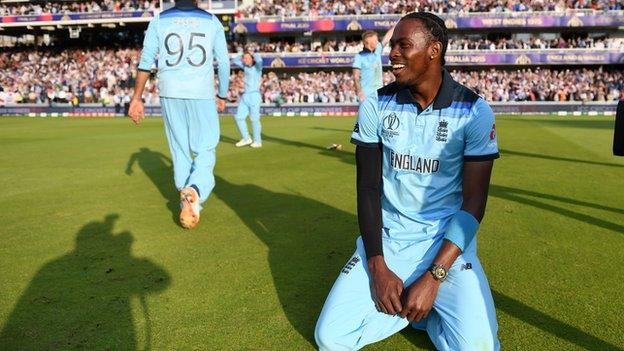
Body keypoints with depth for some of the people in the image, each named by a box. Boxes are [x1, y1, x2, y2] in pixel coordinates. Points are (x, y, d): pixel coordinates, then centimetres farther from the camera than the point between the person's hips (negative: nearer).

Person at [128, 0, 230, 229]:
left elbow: (145, 61, -1)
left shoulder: (159, 20, 6)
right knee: (205, 150, 4)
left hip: (170, 94, 2)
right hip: (202, 94, -1)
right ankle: (195, 191, -22)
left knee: (180, 150, 13)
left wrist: (137, 98, 0)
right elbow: (224, 63, 6)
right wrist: (222, 96, 18)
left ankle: (187, 200, 19)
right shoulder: (212, 21, 5)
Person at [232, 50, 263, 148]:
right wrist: (243, 55, 16)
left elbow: (259, 60, -27)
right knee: (239, 117, 3)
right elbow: (234, 60, 28)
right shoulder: (245, 66, 15)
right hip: (245, 96, 7)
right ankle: (246, 138, 13)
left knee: (254, 119, -5)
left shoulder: (257, 67, -4)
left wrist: (253, 53, -8)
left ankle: (257, 141, 5)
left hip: (254, 95, -7)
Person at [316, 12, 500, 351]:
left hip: (446, 240, -1)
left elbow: (474, 202, -10)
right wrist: (377, 267, -11)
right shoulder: (376, 106, -3)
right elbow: (368, 188, -2)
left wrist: (433, 277, -18)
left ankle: (427, 307, 12)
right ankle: (406, 301, 14)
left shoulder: (474, 112, -9)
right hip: (386, 238, 2)